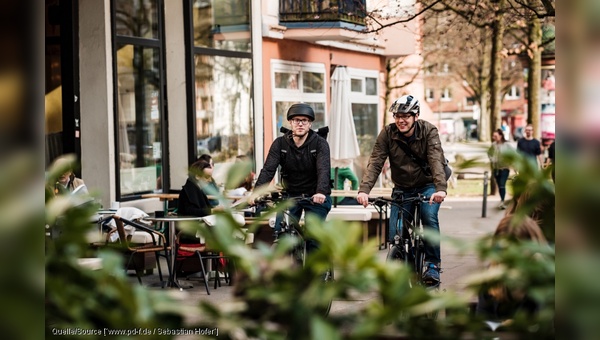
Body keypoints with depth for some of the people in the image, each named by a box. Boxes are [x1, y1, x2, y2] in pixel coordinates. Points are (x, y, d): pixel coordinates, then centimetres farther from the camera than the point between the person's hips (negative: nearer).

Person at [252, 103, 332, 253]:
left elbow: (323, 170, -26)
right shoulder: (280, 143, -5)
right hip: (291, 194, 2)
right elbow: (268, 169, -16)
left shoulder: (320, 143, -12)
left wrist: (321, 192, -46)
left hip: (315, 196, -2)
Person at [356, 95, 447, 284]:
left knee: (429, 217, -28)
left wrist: (441, 188, -47)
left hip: (427, 185, -2)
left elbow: (436, 160, -30)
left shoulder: (429, 131, -17)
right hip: (402, 189, 2)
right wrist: (364, 190, -36)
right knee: (395, 233, -8)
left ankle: (433, 265, -15)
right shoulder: (388, 133, -13)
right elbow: (375, 163, -20)